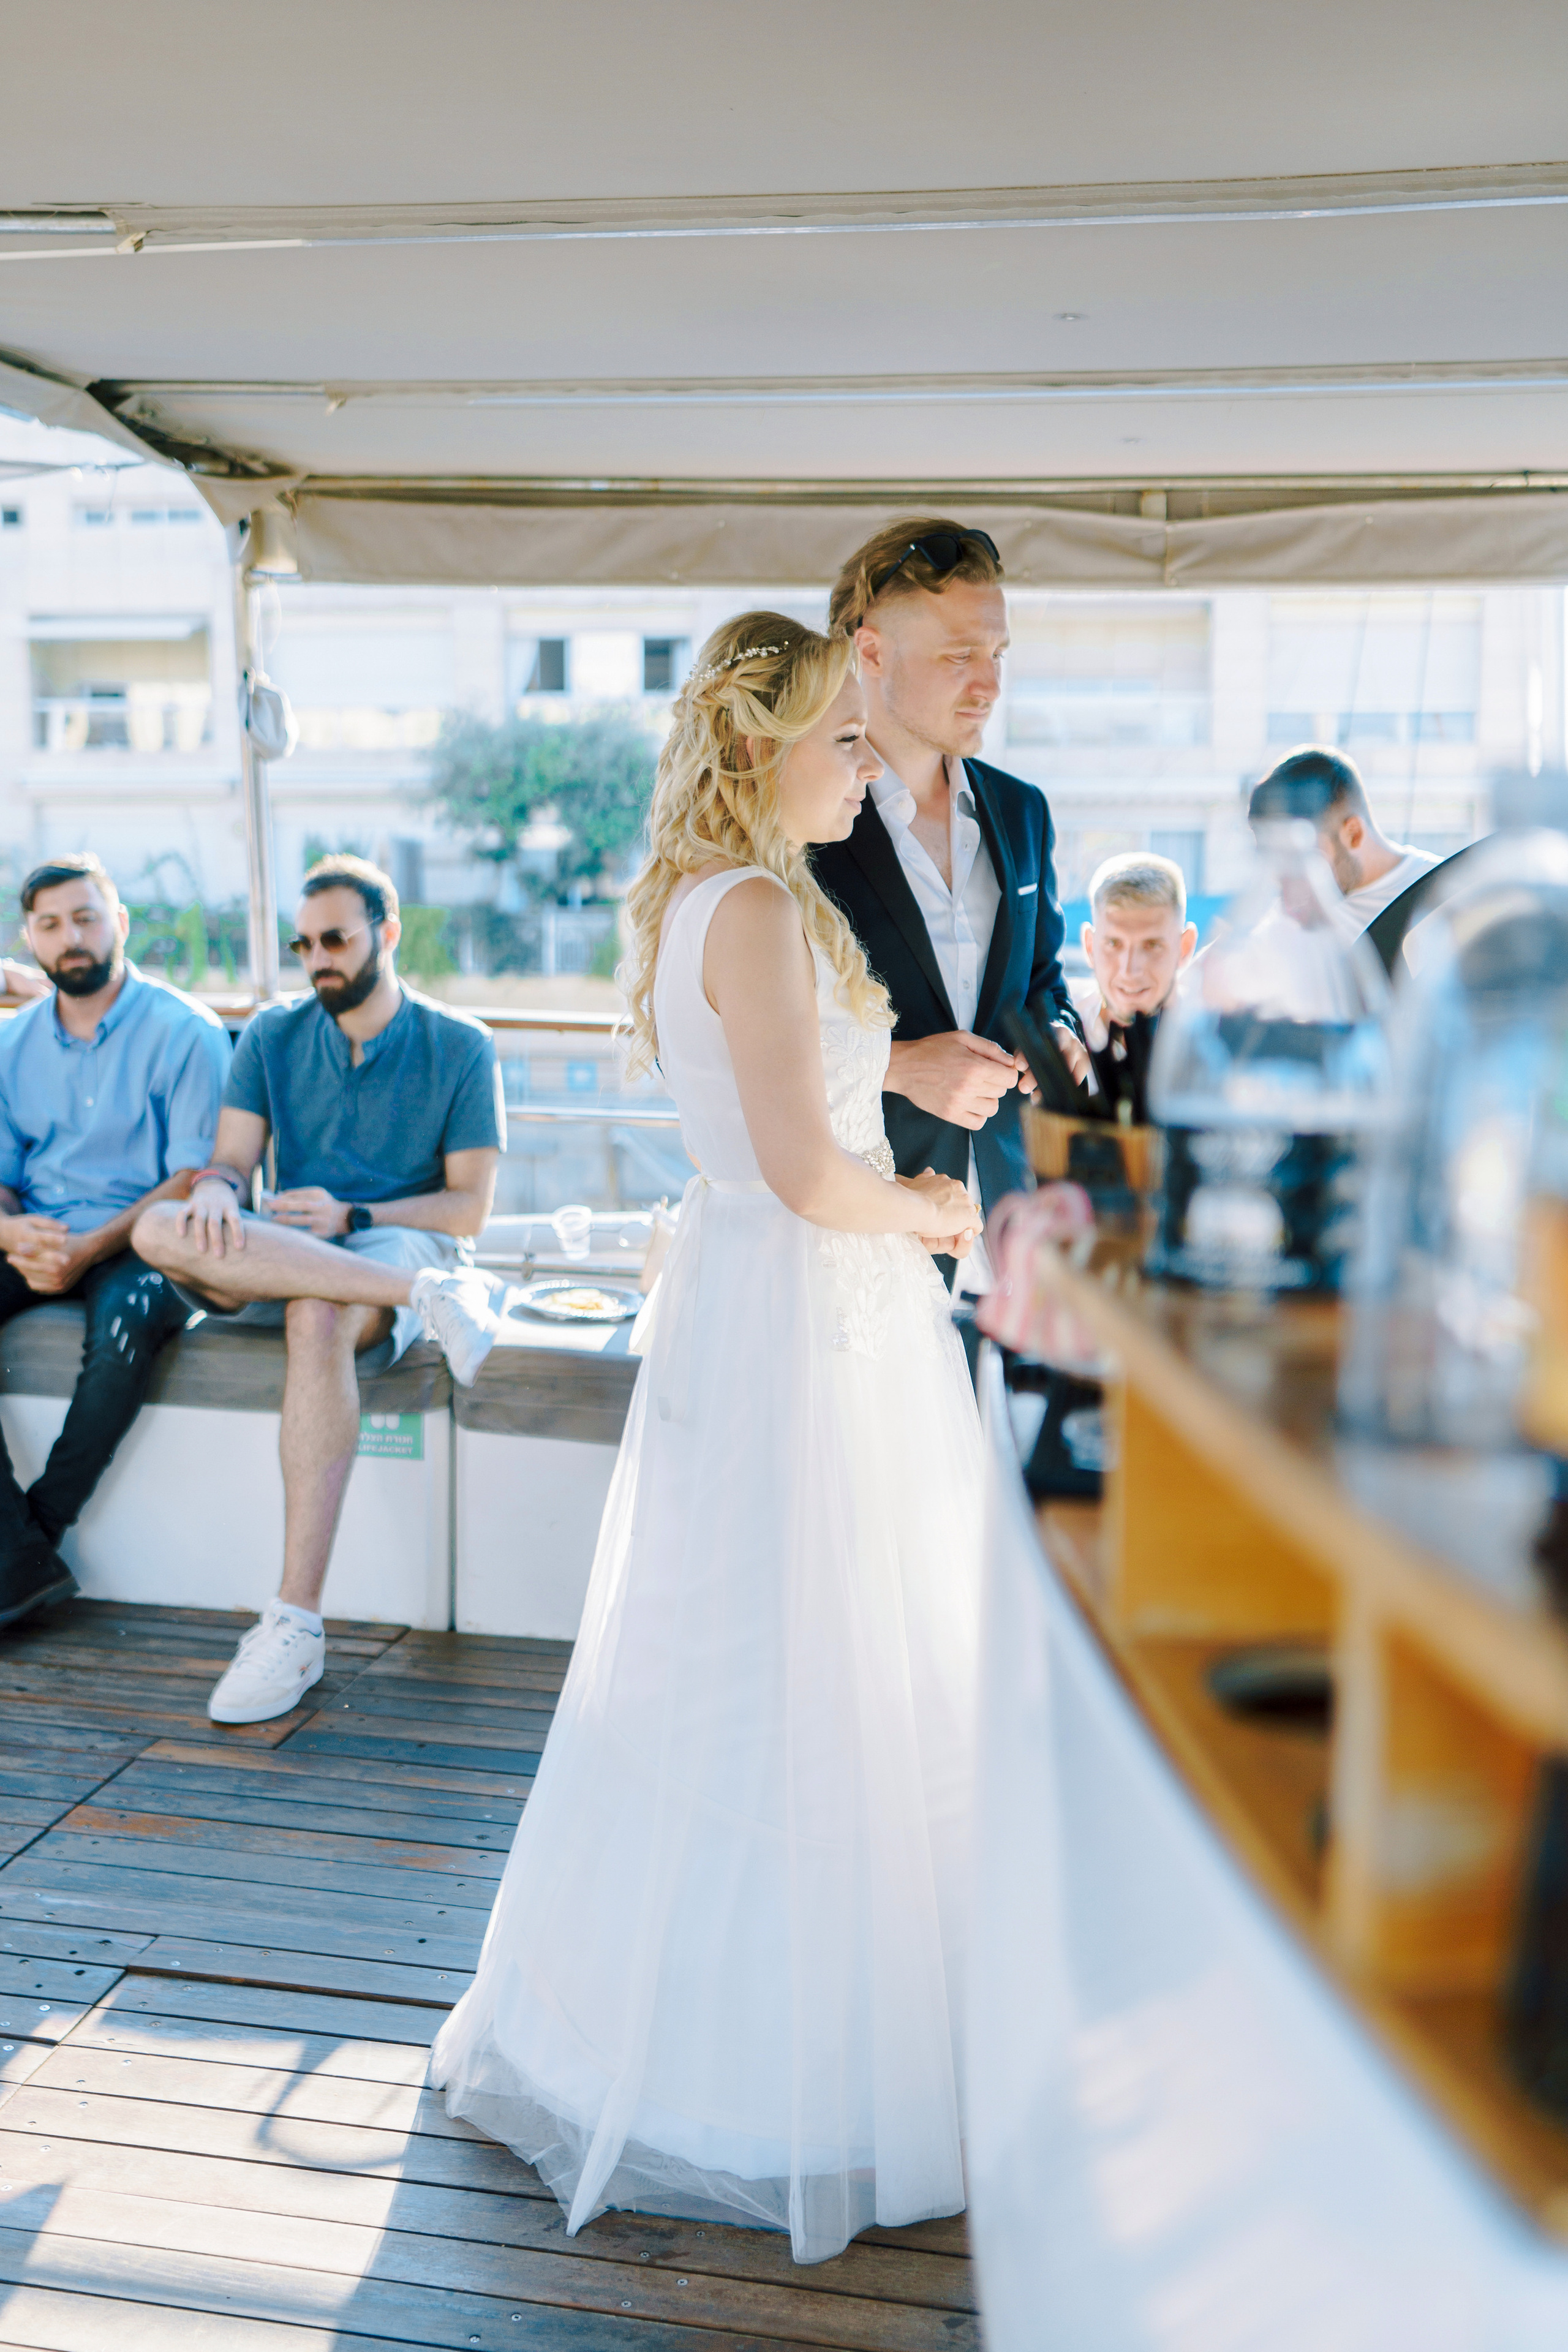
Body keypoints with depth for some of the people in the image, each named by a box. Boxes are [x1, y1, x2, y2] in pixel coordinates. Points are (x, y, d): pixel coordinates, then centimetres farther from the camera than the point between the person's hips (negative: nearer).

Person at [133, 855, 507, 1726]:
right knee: (161, 1229, -30)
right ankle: (429, 1294, -35)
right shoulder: (273, 1035, 13)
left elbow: (470, 1205, -1)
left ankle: (296, 1623, -41)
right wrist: (217, 1191, -22)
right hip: (279, 1257, 4)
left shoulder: (460, 1047, 3)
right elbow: (231, 1160, 4)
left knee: (318, 1316, -40)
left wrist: (351, 1217, -17)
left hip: (399, 1243, -3)